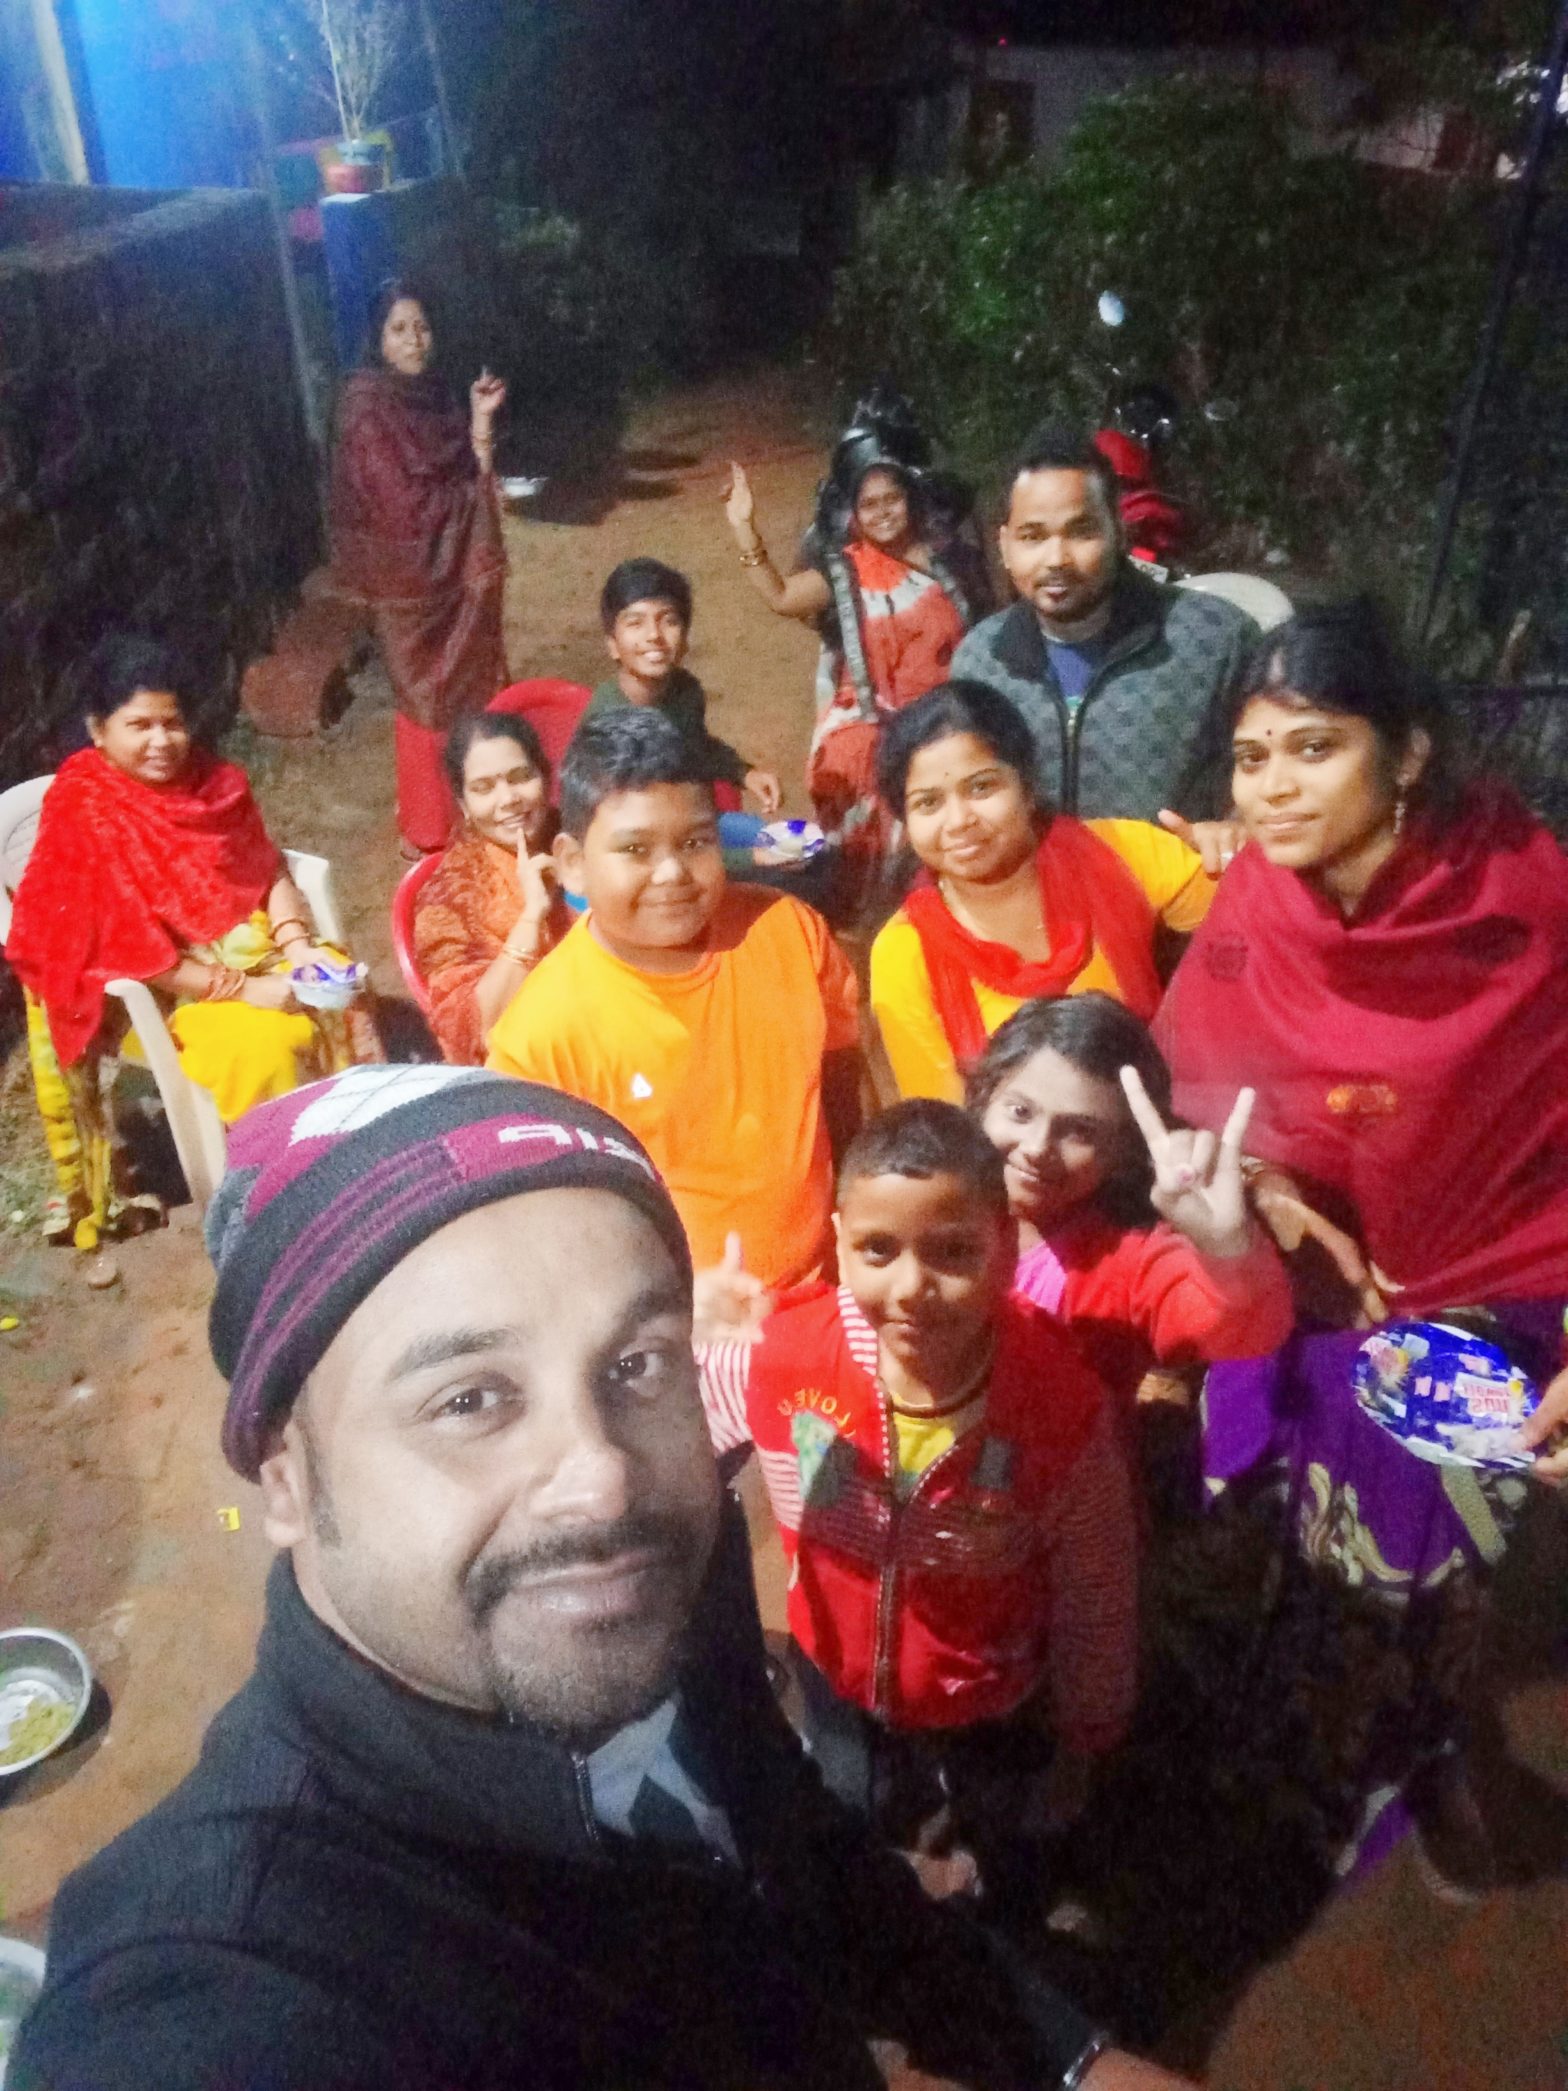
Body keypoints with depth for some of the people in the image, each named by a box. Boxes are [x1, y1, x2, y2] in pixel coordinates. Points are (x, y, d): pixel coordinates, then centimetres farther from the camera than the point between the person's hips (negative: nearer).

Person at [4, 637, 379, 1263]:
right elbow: (126, 952, -19)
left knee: (340, 1000, -15)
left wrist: (297, 943, -12)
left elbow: (270, 869, 7)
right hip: (149, 988, -6)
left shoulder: (212, 781, 1)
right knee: (263, 1044, -27)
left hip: (247, 947, 6)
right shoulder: (84, 817, -16)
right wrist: (241, 990, -22)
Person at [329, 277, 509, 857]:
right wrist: (470, 491, -6)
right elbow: (402, 500, -20)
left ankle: (464, 810, 30)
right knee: (427, 698, 0)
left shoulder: (433, 393, 8)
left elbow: (473, 474, 6)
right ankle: (426, 832, 13)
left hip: (459, 567, 7)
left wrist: (481, 419, -8)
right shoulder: (367, 406, -14)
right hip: (410, 573, -7)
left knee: (470, 685, 14)